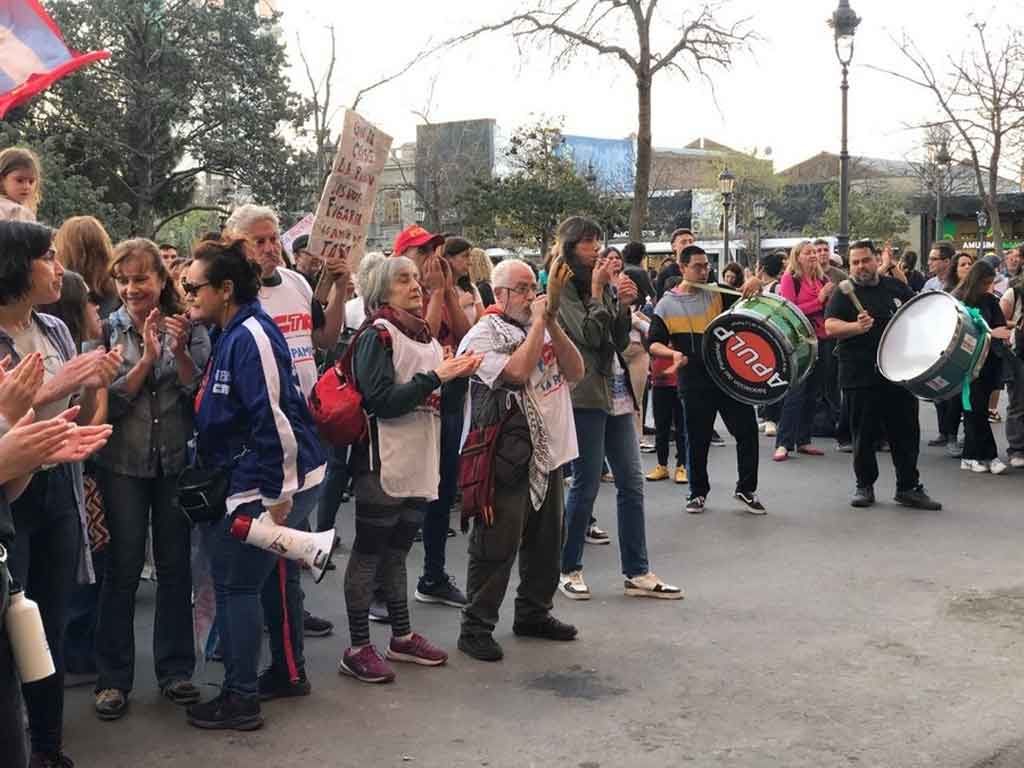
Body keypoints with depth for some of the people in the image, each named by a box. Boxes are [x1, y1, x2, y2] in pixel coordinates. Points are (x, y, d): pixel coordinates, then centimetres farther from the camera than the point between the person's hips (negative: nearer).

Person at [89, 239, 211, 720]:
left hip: (179, 461, 1)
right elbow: (107, 402, -9)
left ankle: (175, 669, 21)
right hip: (124, 463, -1)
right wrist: (146, 359, -20)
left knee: (176, 565, 9)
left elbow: (198, 392, -6)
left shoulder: (190, 328, 0)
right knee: (122, 569, 3)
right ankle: (113, 676, 14)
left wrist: (180, 351, -20)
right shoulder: (108, 331, -2)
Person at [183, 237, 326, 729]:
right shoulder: (232, 333, 12)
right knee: (275, 576, 20)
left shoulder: (250, 335, -20)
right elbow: (218, 404, 23)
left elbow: (275, 419, -25)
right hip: (280, 481, 10)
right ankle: (289, 672, 35)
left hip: (269, 484, -10)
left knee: (235, 583, -2)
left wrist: (277, 498, -23)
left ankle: (239, 700, 7)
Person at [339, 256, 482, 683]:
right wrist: (435, 377, -18)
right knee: (368, 553, -1)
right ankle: (358, 649, 5)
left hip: (418, 464, 8)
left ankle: (402, 637, 25)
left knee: (396, 551, 16)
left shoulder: (426, 337, 16)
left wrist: (457, 376, 5)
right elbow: (381, 400, -19)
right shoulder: (376, 336, -9)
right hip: (383, 464, -8)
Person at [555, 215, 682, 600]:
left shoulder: (602, 283, 14)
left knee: (631, 482, 6)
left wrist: (624, 304, -3)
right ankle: (569, 569, 12)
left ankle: (637, 572, 13)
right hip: (585, 394, -7)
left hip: (617, 392, 7)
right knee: (586, 485, -2)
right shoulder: (562, 287, -6)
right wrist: (598, 290, -12)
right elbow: (589, 335, -17)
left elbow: (620, 341, 11)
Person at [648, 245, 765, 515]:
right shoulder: (667, 305, -2)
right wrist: (672, 353, -23)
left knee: (747, 430, 1)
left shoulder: (717, 294, 5)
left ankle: (746, 489, 15)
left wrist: (755, 284, -18)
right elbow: (654, 343, -2)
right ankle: (698, 492, 23)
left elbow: (750, 299, 4)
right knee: (697, 439, 6)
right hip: (694, 383, -2)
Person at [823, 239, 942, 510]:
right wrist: (856, 327, -31)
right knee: (864, 435, 5)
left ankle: (908, 487, 17)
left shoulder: (896, 287, 10)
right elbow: (830, 326, -14)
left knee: (906, 433, 7)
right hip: (861, 376, -3)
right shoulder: (844, 293, -2)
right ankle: (864, 486, 19)